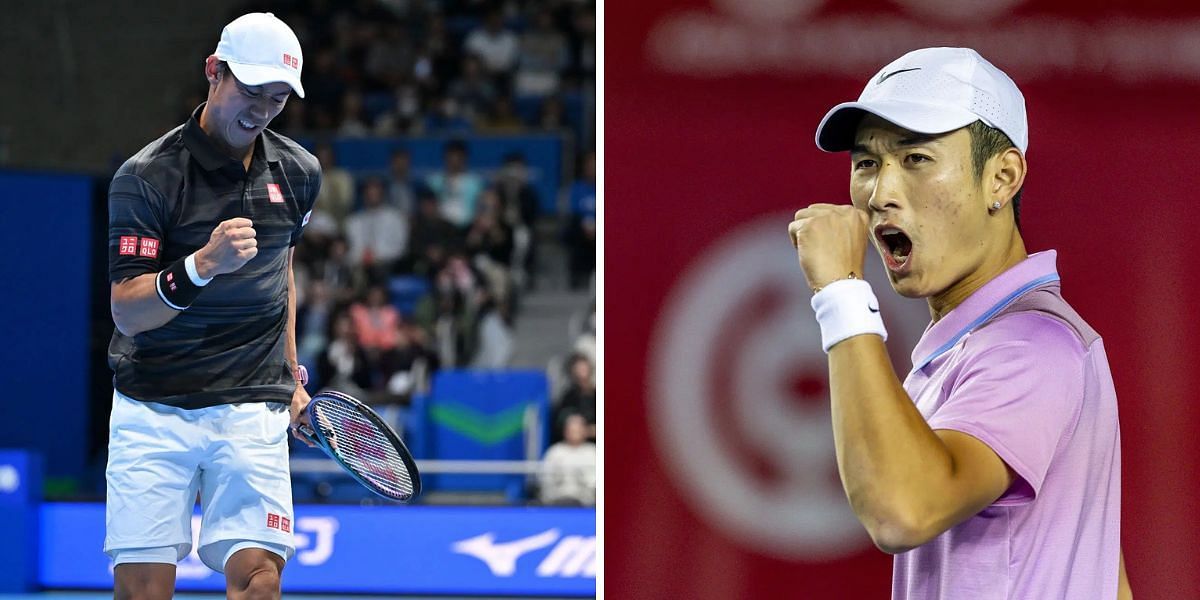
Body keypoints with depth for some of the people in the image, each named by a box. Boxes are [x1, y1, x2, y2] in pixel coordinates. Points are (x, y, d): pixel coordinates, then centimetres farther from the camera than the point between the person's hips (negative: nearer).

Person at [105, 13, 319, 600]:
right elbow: (127, 313, -15)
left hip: (254, 412, 3)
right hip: (153, 411, -3)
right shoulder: (145, 177, -9)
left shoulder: (298, 172, 8)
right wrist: (202, 265, -31)